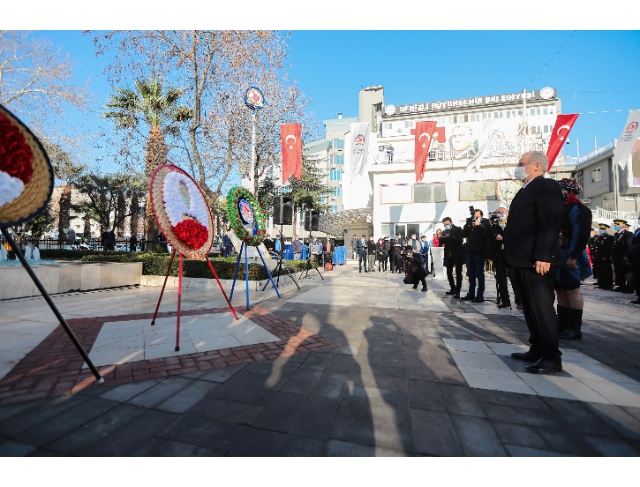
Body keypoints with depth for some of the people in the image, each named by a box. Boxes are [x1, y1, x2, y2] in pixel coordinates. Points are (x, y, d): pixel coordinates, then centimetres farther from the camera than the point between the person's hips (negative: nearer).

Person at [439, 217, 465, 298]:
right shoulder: (444, 232, 9)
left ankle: (457, 291, 3)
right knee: (449, 273, 8)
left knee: (458, 273, -1)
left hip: (457, 255, -5)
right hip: (448, 256, 5)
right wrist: (441, 238, -16)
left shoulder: (458, 229, -4)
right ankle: (453, 289, 23)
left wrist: (449, 238, -21)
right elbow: (440, 243, 4)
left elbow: (459, 240, -19)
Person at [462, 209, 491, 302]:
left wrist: (479, 225, -18)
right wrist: (468, 225, -8)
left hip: (480, 251, -5)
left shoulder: (485, 222, 0)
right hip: (469, 251, 5)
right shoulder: (470, 222, 11)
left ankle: (480, 295, 4)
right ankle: (471, 293, 19)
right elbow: (463, 234, 4)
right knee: (471, 274, 10)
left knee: (479, 273, -1)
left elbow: (487, 233, -14)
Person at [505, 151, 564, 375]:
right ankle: (537, 350, 24)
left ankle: (552, 358, 6)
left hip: (536, 260, -10)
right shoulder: (526, 190, 22)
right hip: (524, 260, 10)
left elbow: (550, 224, -18)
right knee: (531, 307, 14)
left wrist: (543, 257, -25)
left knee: (542, 307, -4)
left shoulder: (546, 186, -7)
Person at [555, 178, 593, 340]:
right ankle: (563, 326, 17)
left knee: (572, 290, -4)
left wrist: (573, 256, -23)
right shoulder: (562, 208, 18)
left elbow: (581, 233, -18)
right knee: (560, 290, 10)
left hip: (569, 257, -9)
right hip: (558, 256, 9)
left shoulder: (576, 208, -9)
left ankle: (575, 328, 4)